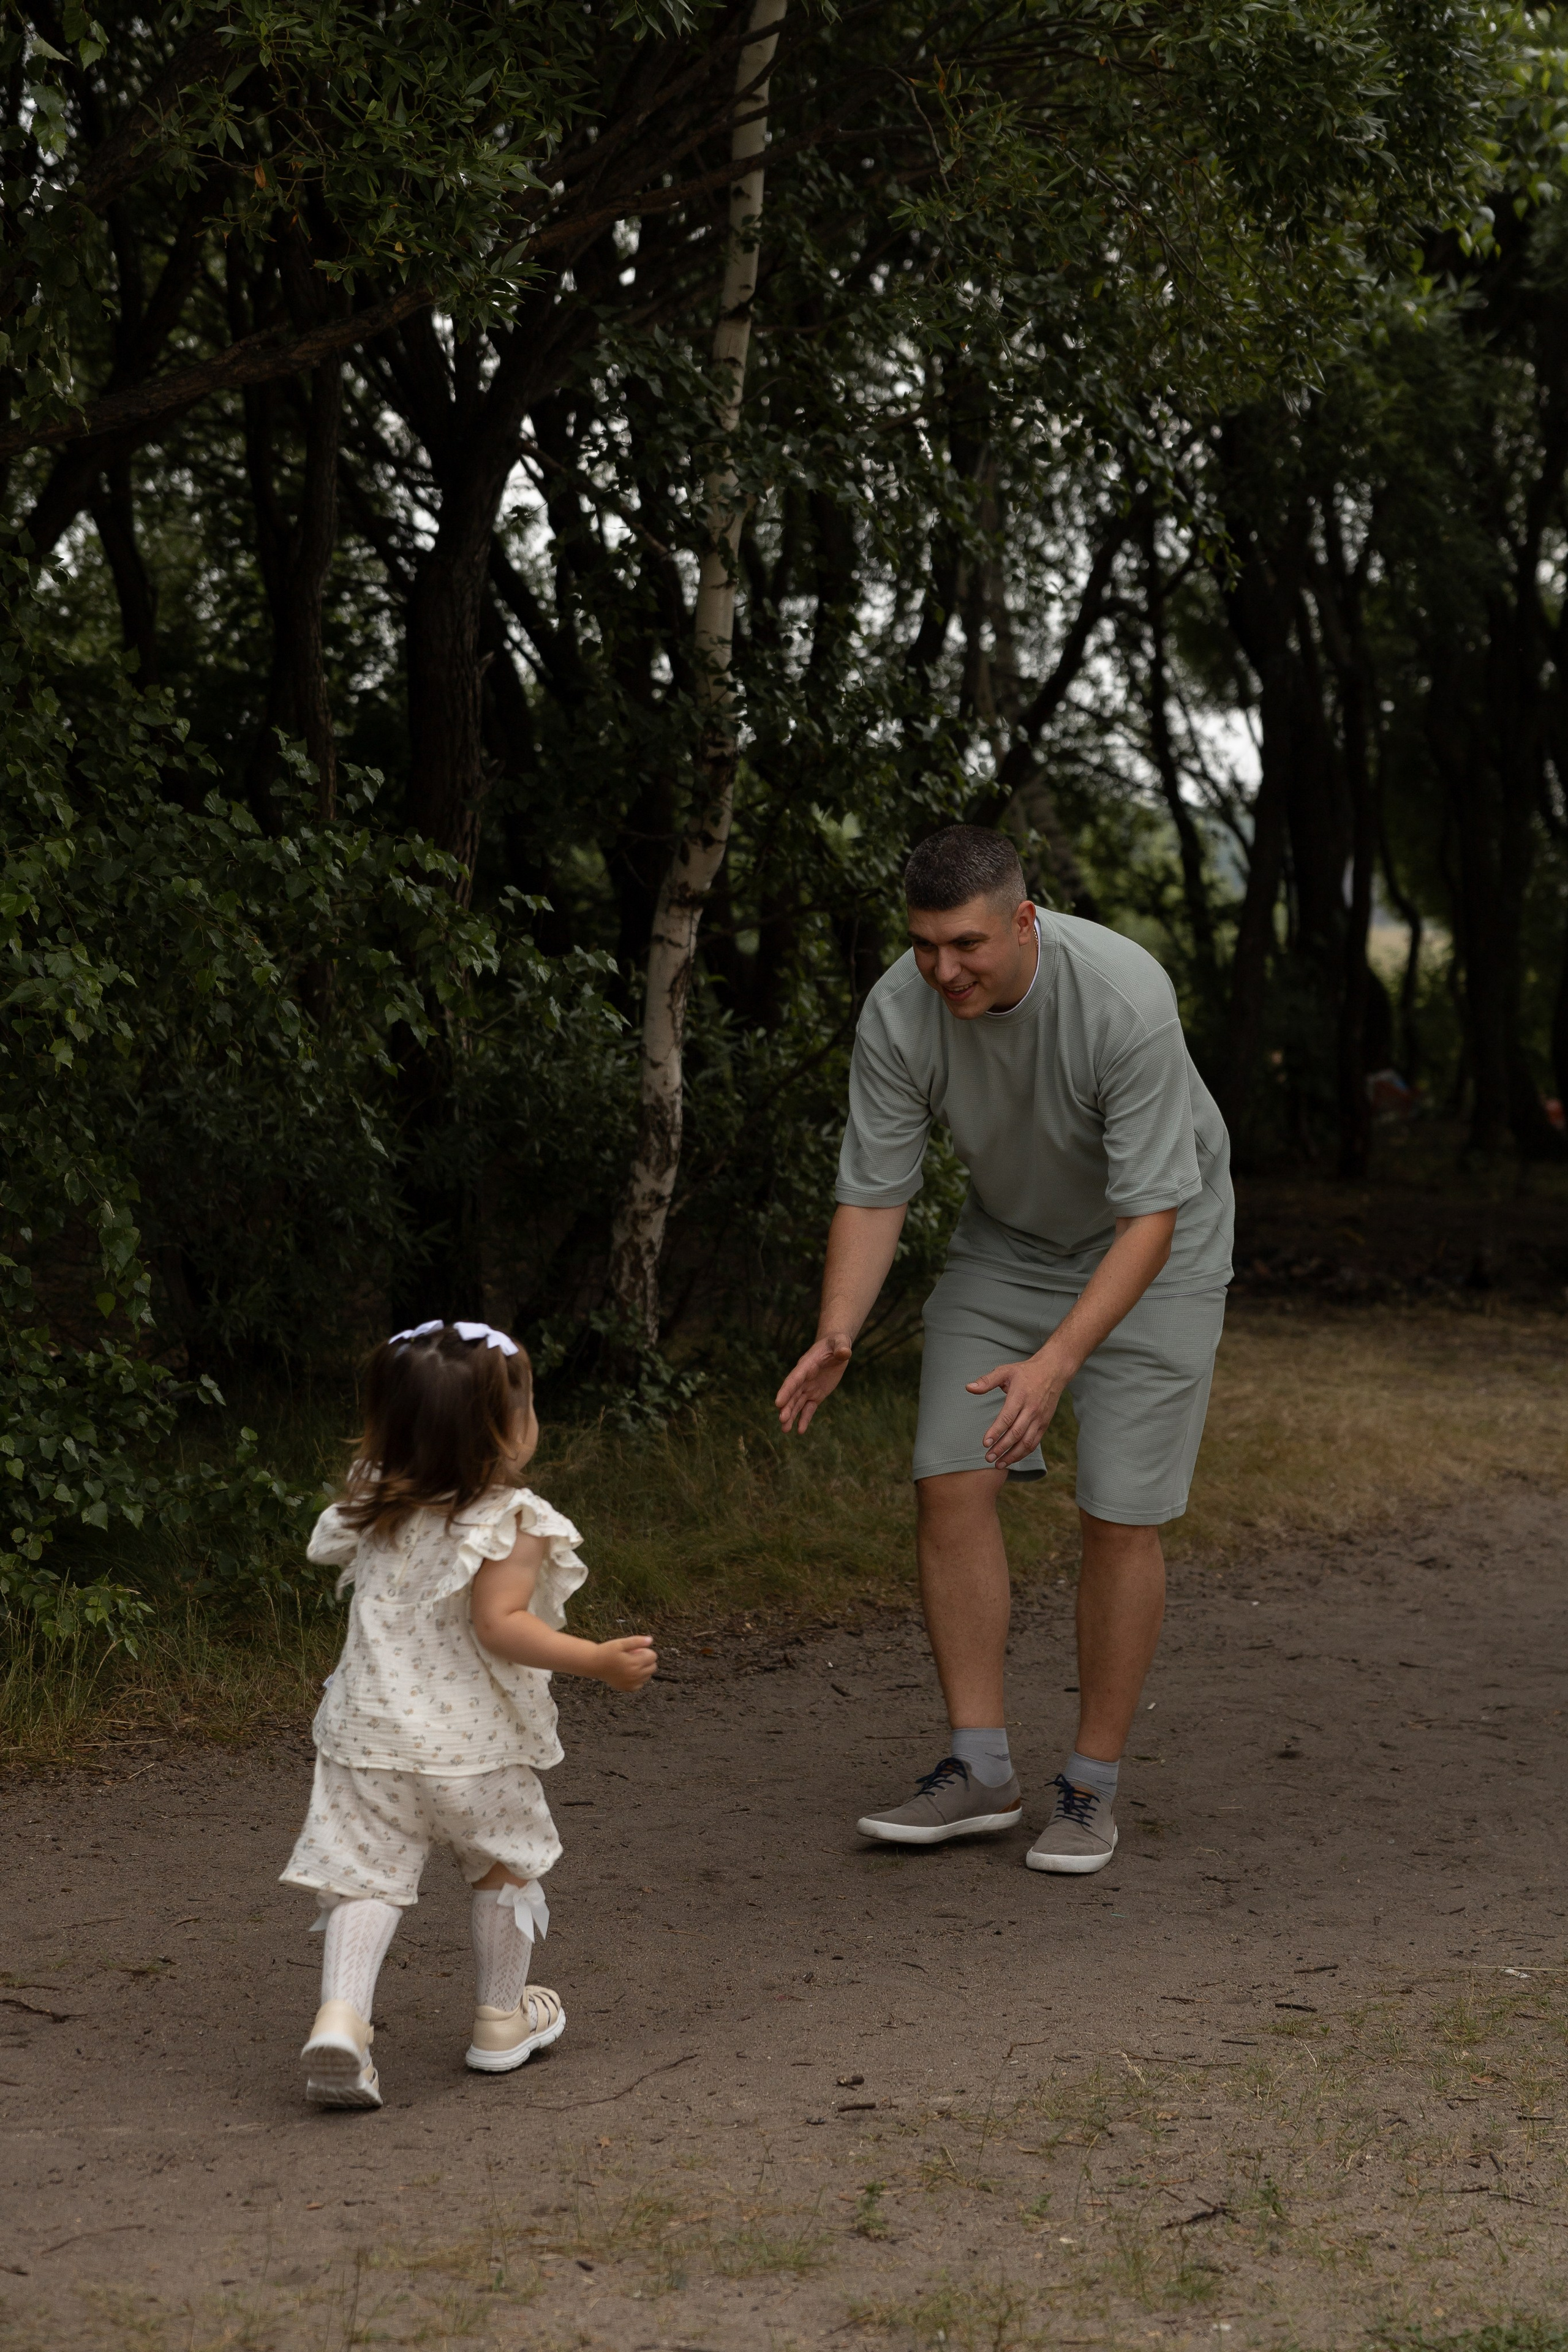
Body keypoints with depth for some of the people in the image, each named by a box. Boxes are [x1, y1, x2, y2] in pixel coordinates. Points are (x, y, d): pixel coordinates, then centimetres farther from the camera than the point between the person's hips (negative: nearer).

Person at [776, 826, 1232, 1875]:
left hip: (1150, 1246, -4)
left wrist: (1058, 1360, -45)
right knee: (951, 1484, -7)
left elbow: (1151, 1215, -33)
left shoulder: (1125, 1000, -35)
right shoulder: (899, 1013, -22)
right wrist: (836, 1337, -32)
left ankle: (1093, 1787, 5)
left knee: (1119, 1514, -8)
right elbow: (874, 1195, -15)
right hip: (1007, 1240, 4)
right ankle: (980, 1770, 3)